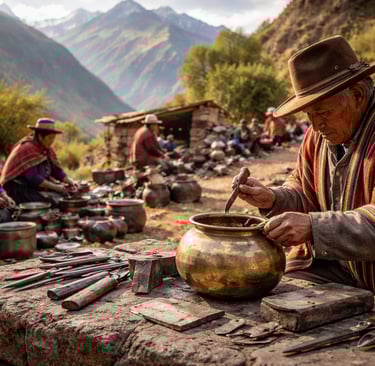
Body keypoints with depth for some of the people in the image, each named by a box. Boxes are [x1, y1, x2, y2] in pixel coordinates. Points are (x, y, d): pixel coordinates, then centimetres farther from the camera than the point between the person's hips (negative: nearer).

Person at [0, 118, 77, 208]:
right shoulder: (27, 148, -18)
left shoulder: (47, 150, 7)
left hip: (36, 187, 9)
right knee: (53, 201, -29)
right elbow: (33, 178, -26)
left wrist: (71, 182, -9)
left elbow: (57, 170, 8)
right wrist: (56, 187, -26)